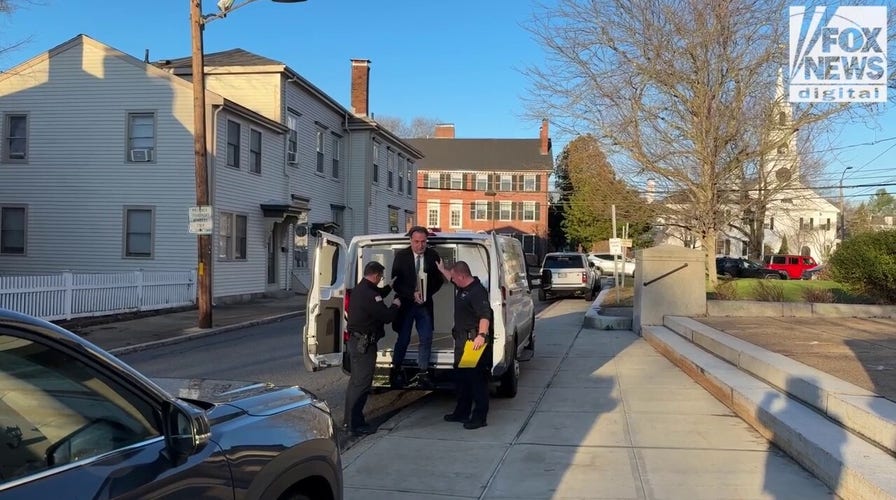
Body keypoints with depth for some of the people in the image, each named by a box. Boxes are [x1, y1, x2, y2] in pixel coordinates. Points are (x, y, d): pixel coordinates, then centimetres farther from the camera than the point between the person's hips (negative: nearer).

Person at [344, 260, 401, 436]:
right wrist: (396, 305, -2)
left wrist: (389, 287, 32)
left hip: (355, 341, 11)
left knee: (355, 381, 19)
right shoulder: (369, 295, -23)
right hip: (364, 344, -11)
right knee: (362, 384, -5)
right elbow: (387, 316, -20)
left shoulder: (359, 289, 10)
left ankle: (350, 420, 28)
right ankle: (356, 424, 0)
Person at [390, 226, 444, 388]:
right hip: (405, 303, -2)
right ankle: (396, 371, 21)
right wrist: (412, 294, -17)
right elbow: (396, 282, -7)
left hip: (424, 303, 2)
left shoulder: (433, 256, 0)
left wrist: (427, 293, -5)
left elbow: (439, 279, 8)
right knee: (403, 339, 3)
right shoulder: (401, 256, -5)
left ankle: (422, 373, 12)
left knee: (426, 339, 1)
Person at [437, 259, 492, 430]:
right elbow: (452, 278, 37)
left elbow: (485, 315, -29)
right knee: (461, 377, 18)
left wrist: (482, 335, -37)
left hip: (474, 341, -11)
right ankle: (462, 412, 30)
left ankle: (480, 417, 0)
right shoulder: (462, 288, 13)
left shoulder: (478, 291, -19)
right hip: (462, 340, 11)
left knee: (477, 379, -5)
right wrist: (442, 269, 38)